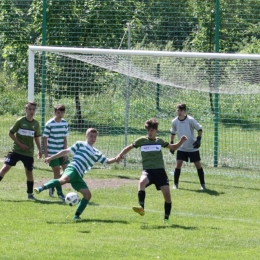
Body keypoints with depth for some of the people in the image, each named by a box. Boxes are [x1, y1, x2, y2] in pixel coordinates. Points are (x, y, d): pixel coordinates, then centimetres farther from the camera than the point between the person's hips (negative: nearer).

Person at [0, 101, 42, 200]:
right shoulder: (20, 121, -7)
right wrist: (20, 144, -11)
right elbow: (11, 133, -4)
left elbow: (37, 137, 16)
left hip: (29, 153, 3)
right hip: (16, 150, -3)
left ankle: (30, 194, 22)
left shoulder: (36, 124, 3)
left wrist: (39, 149, 10)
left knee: (29, 172, 8)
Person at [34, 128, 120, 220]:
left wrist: (115, 159, 5)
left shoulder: (96, 153, 26)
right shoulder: (80, 144, 12)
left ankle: (77, 215, -2)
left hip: (78, 176, 6)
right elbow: (66, 151, 11)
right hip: (73, 168, -6)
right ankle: (41, 188, -42)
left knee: (88, 194, -5)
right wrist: (51, 158, 8)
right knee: (63, 180, -38)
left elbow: (107, 161, 27)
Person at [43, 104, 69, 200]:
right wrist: (46, 153, -12)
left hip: (61, 152, 5)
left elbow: (65, 138, 7)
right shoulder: (49, 124, -10)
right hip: (52, 152, -5)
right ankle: (59, 193, 5)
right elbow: (45, 139, -8)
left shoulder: (65, 123, 4)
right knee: (57, 171, -4)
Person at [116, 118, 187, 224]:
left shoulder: (159, 141, 10)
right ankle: (141, 208, -43)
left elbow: (173, 147, 24)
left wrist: (181, 141, 7)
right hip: (147, 170, -2)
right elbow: (129, 147, 17)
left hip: (160, 170, 2)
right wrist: (120, 155, 1)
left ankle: (166, 218, 7)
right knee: (142, 182, -36)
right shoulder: (141, 141, 6)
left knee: (167, 193, -10)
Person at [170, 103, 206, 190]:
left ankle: (202, 184, 9)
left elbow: (199, 129, -7)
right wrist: (171, 143, 11)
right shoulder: (174, 122, -4)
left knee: (198, 165, -1)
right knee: (178, 164, -9)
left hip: (193, 148, -2)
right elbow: (173, 132, 14)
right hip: (181, 148, 2)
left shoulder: (190, 120, -16)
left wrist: (198, 139, -18)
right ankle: (175, 184, 3)